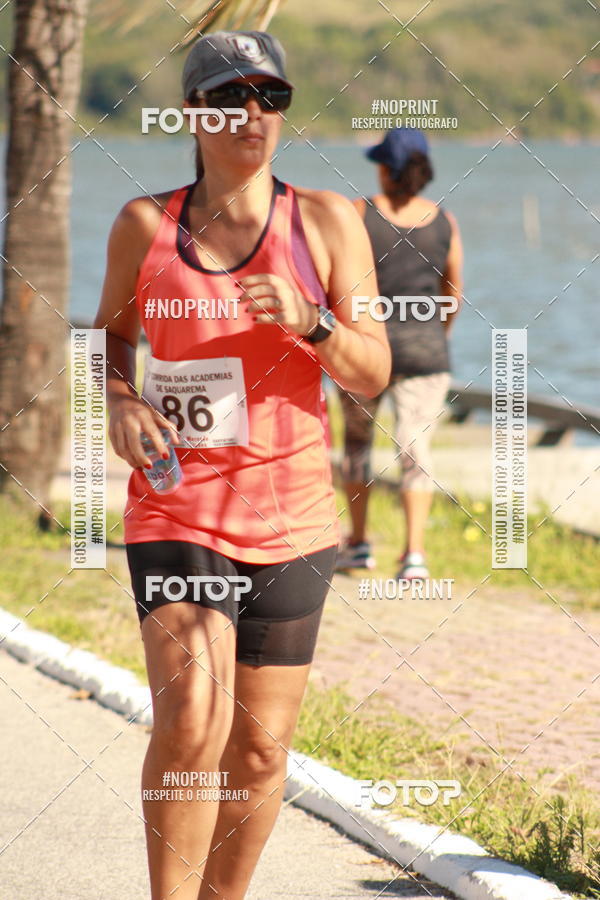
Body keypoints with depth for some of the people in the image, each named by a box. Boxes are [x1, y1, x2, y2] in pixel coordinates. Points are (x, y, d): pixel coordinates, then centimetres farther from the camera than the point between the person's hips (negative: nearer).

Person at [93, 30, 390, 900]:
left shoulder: (326, 221, 1)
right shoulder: (144, 224, 2)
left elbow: (374, 372, 0)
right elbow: (110, 336, 18)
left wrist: (309, 321, -19)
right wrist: (119, 401, -3)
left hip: (290, 518, 1)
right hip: (176, 511, -1)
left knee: (260, 748, 7)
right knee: (191, 721, -22)